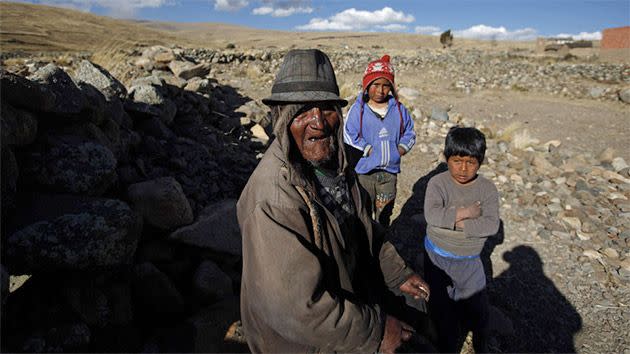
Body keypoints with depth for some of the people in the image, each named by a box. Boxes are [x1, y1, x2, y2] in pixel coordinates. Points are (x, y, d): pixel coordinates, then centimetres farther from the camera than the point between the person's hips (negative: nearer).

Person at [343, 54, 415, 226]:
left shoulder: (398, 109, 3)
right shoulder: (357, 110, -9)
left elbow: (409, 132, 13)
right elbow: (350, 137, -13)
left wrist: (401, 149, -3)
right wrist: (369, 150, -15)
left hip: (390, 170, 4)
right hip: (364, 171, -4)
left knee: (385, 212, 18)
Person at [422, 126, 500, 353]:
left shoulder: (487, 189, -8)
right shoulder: (437, 183, -14)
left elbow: (492, 225, -19)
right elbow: (432, 215, -30)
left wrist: (458, 225, -26)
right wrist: (465, 212, -26)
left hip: (469, 260, 1)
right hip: (437, 256, -1)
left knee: (478, 307, 13)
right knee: (441, 305, 14)